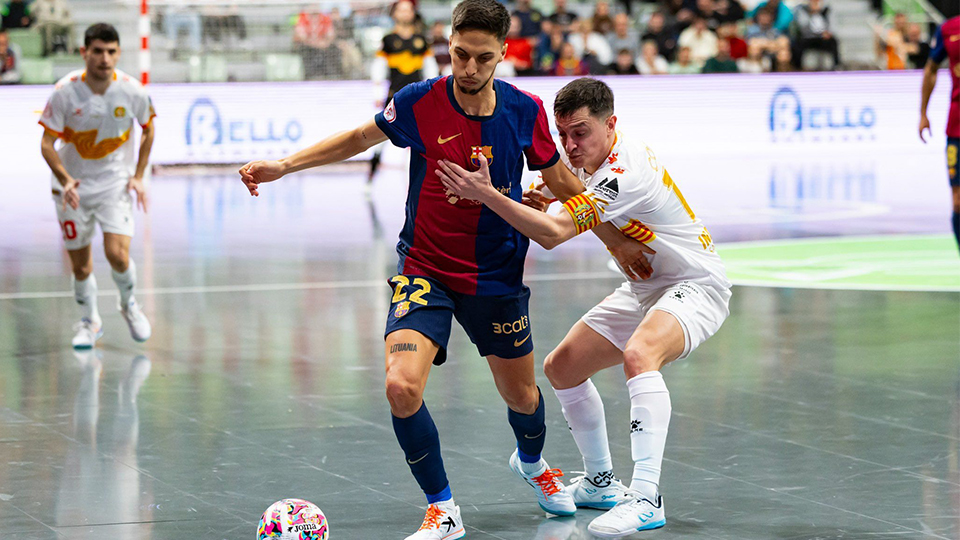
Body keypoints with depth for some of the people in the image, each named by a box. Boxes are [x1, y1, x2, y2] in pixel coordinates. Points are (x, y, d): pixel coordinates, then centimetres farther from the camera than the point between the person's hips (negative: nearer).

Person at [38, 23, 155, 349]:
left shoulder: (132, 91, -12)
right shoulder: (65, 92, -16)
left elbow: (148, 130, 8)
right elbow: (47, 143, -10)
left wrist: (138, 176, 3)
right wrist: (65, 180, -25)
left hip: (116, 184, 0)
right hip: (73, 187, 0)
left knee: (117, 254, -16)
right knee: (80, 264, 6)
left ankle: (129, 305, 15)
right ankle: (89, 323, 30)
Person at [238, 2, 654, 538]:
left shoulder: (526, 111, -9)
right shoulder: (418, 103, -13)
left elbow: (560, 180, 7)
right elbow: (360, 138, 5)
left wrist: (617, 241, 9)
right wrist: (283, 165, 0)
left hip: (497, 276, 2)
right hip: (425, 269, -2)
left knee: (521, 394, 15)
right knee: (402, 386, -22)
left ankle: (532, 462, 52)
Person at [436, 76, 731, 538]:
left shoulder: (624, 173, -29)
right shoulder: (597, 162, 0)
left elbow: (553, 234, -34)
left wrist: (486, 194, -35)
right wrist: (544, 201, -1)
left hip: (695, 285, -10)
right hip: (645, 288, 10)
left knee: (639, 355, -38)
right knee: (562, 367, 10)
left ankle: (646, 499, -40)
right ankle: (600, 483, 26)